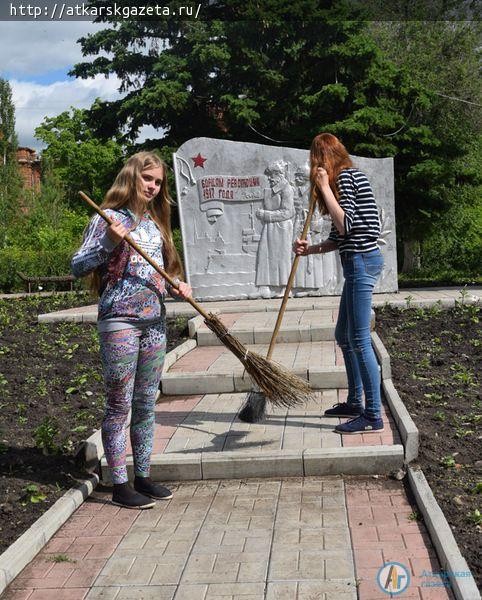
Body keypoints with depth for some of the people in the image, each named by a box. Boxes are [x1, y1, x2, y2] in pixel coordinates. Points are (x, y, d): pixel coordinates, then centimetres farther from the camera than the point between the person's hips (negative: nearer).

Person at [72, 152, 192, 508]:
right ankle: (120, 485, 8)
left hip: (155, 321, 7)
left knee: (146, 404, 12)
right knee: (119, 405, -1)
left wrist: (177, 286, 4)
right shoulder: (109, 218, -4)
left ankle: (143, 476, 23)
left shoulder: (156, 222, 16)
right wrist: (109, 243, -23)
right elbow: (78, 267, -9)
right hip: (120, 321, -7)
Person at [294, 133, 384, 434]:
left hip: (361, 261, -11)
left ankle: (374, 416, -2)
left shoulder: (346, 176, -9)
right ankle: (354, 403, 28)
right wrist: (311, 249, 9)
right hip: (357, 262, 11)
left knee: (359, 340, -8)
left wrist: (324, 187, -13)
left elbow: (344, 225, -18)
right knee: (344, 336, 17)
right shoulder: (348, 177, 20)